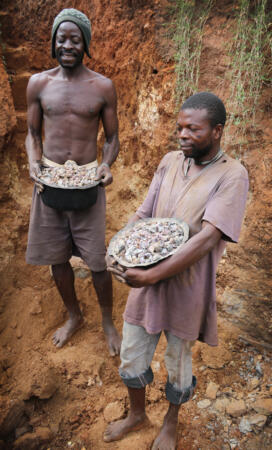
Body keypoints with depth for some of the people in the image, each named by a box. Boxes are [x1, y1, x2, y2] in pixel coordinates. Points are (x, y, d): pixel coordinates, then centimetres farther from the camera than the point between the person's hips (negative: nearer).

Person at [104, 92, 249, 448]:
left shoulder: (232, 175, -14)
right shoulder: (170, 162, 3)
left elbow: (209, 237, -24)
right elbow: (143, 214, 3)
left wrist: (153, 275, -29)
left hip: (187, 289, -4)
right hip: (145, 282, 5)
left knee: (178, 364, 19)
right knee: (132, 361, 19)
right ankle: (136, 414, 51)